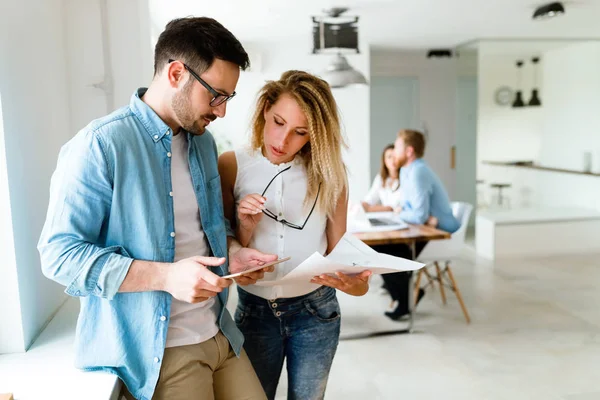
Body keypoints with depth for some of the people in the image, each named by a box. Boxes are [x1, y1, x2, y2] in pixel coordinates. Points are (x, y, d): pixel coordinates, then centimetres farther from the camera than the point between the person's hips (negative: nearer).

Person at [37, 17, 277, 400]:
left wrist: (230, 255, -2)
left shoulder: (204, 142, 7)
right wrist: (165, 276, -26)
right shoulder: (99, 145, -17)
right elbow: (59, 253, -17)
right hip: (155, 350, -6)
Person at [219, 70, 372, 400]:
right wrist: (246, 228, -25)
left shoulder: (328, 174, -7)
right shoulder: (231, 166, -10)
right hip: (254, 311, 0)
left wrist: (354, 281, -25)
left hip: (316, 311, 1)